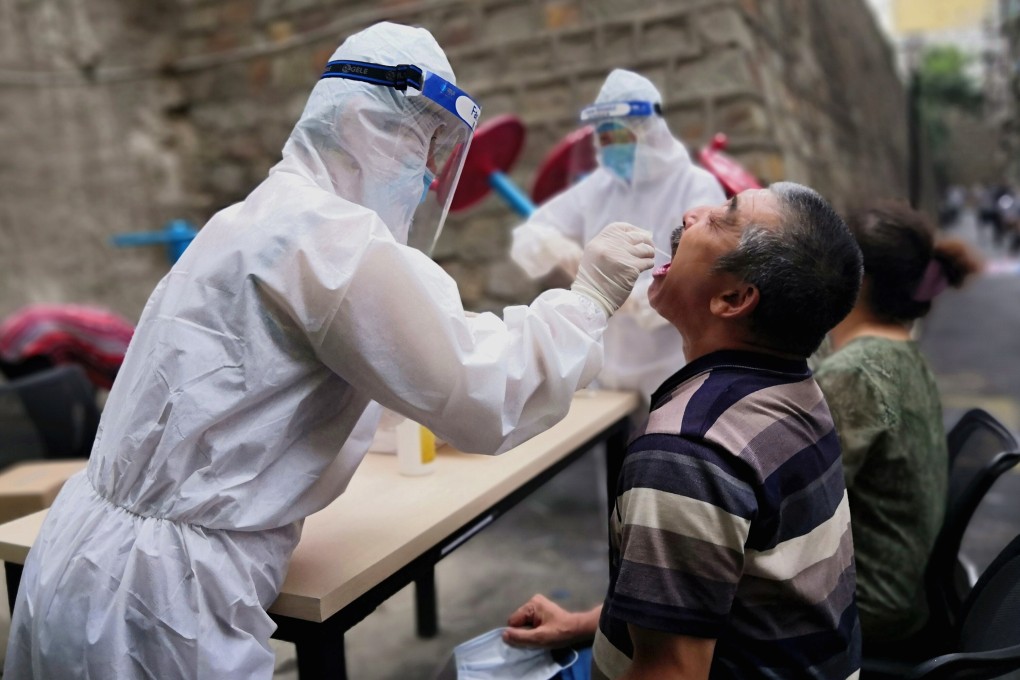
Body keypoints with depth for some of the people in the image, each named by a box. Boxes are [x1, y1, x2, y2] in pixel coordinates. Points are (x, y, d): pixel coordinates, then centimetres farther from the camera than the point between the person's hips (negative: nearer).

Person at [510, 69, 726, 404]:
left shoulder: (697, 188, -8)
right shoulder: (597, 187, 7)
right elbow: (528, 236, 7)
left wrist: (633, 297, -34)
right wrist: (553, 245, -18)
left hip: (676, 369, -5)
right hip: (608, 365, 6)